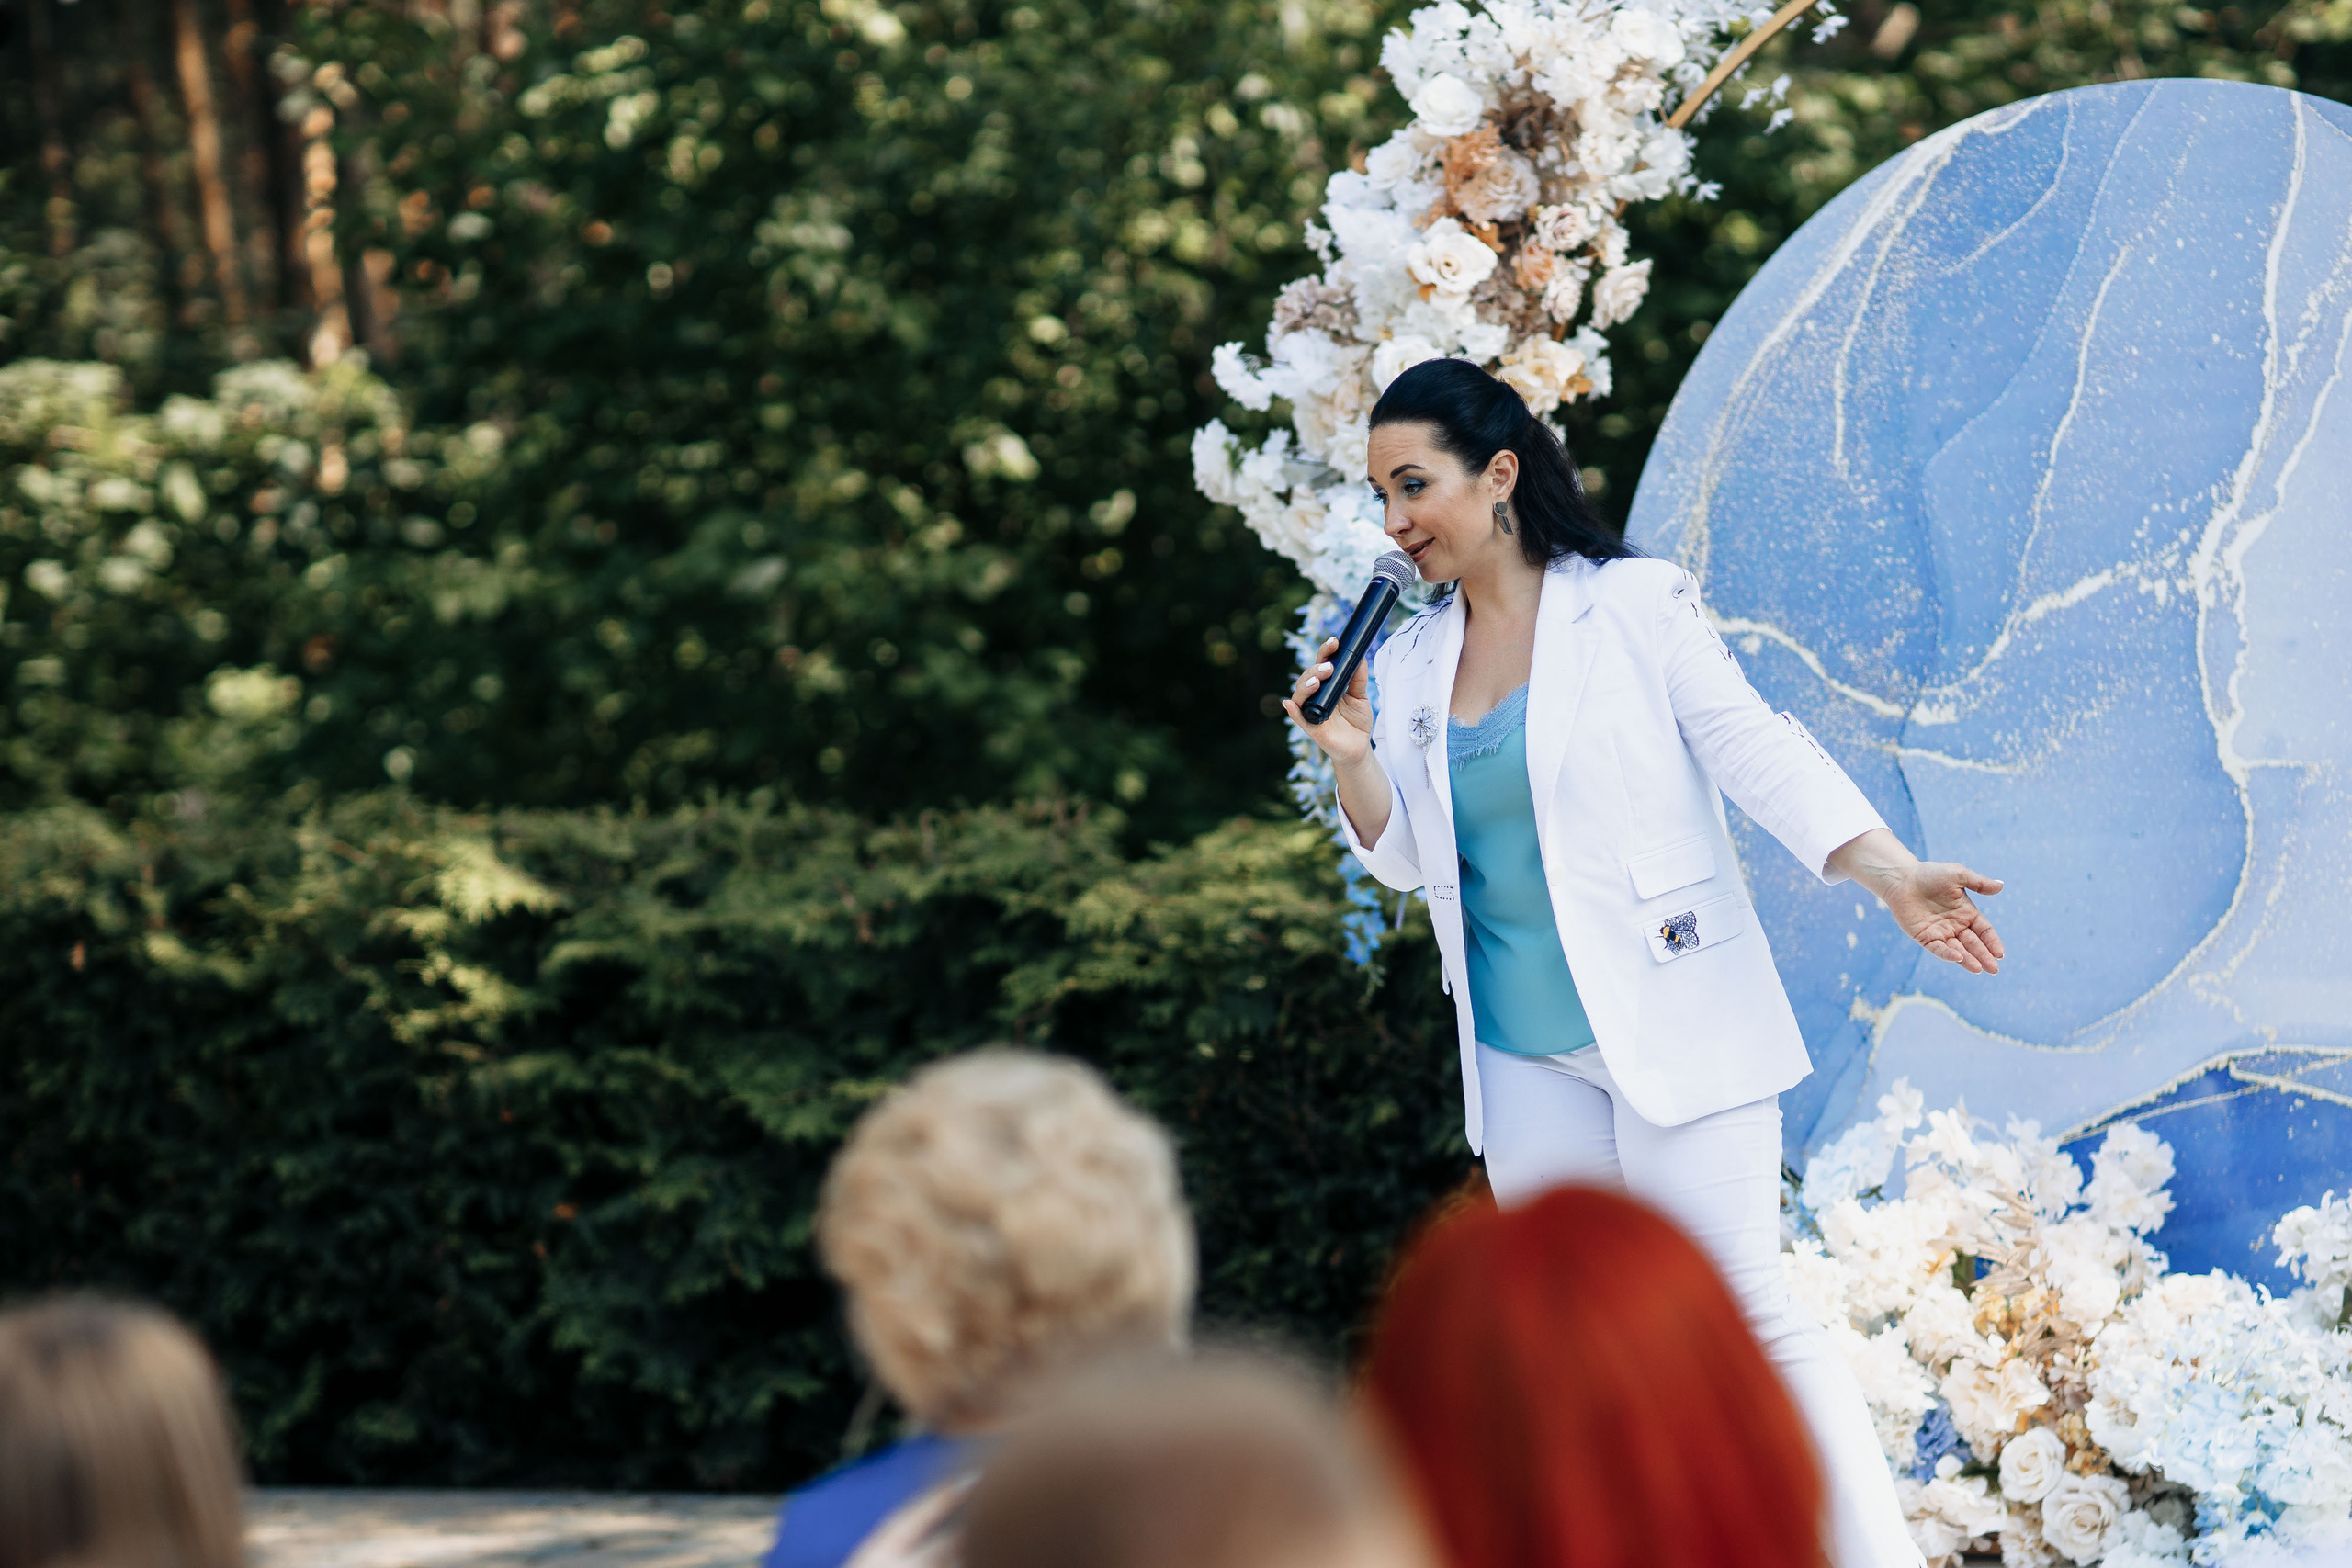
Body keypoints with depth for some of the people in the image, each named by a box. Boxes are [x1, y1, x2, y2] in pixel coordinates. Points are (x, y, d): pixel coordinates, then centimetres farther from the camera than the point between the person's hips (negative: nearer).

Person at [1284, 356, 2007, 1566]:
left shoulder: (1637, 606, -4)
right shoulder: (1411, 665, 10)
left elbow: (1755, 752, -8)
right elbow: (1404, 859, 16)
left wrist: (1888, 872, -21)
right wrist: (1354, 765, -3)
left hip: (1674, 1032, -5)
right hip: (1525, 1058, 5)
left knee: (1742, 1315, -11)